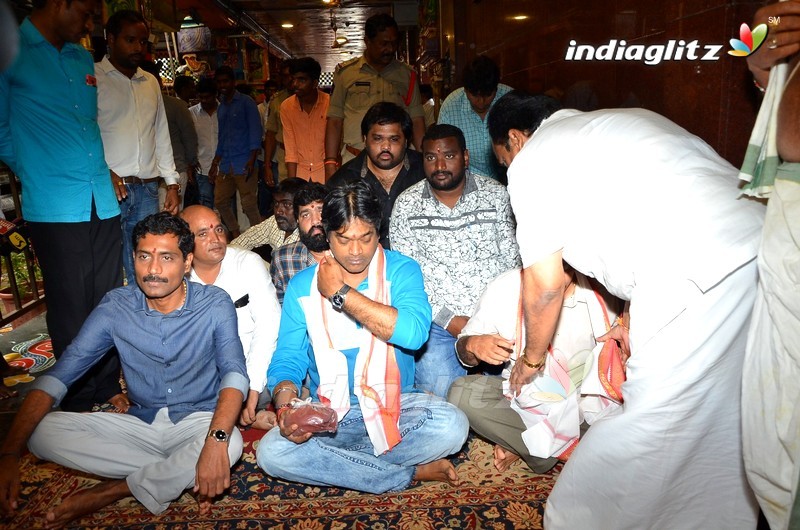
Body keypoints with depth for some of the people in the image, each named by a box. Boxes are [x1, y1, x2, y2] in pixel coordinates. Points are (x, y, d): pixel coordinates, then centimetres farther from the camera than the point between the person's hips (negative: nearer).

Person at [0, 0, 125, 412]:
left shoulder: (83, 59, 16)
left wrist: (101, 171, 15)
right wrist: (37, 176, 7)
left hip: (103, 202, 6)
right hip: (54, 208, -5)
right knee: (72, 311, 1)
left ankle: (108, 390, 23)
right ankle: (80, 404, 16)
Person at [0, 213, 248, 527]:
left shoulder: (214, 304, -13)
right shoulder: (115, 307, -6)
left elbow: (234, 373, -24)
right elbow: (59, 375, -9)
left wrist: (216, 440, -42)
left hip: (198, 422, -3)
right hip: (139, 424, 3)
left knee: (231, 444, -36)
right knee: (43, 432, -16)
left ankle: (107, 493, -13)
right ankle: (182, 475, -14)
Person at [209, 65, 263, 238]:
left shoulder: (246, 103, 0)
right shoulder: (221, 107, 19)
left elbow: (256, 131, -7)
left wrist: (252, 159, -18)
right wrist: (215, 164, 20)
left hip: (243, 164, -7)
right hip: (225, 165, 7)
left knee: (249, 205, -9)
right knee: (220, 202, 8)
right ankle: (236, 236, 23)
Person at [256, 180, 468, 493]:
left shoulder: (401, 270, -6)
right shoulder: (303, 286, 0)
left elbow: (414, 333, -24)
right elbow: (287, 359, 0)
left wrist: (340, 293, -19)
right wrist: (286, 406, -23)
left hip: (396, 405, -1)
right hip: (329, 413, 2)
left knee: (452, 426, -29)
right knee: (271, 452, -25)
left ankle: (334, 461, -10)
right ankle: (409, 474, -14)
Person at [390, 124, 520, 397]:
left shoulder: (497, 195, 4)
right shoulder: (406, 204, 3)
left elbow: (512, 262, 3)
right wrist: (449, 319, -9)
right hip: (436, 320, 0)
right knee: (443, 394, -16)